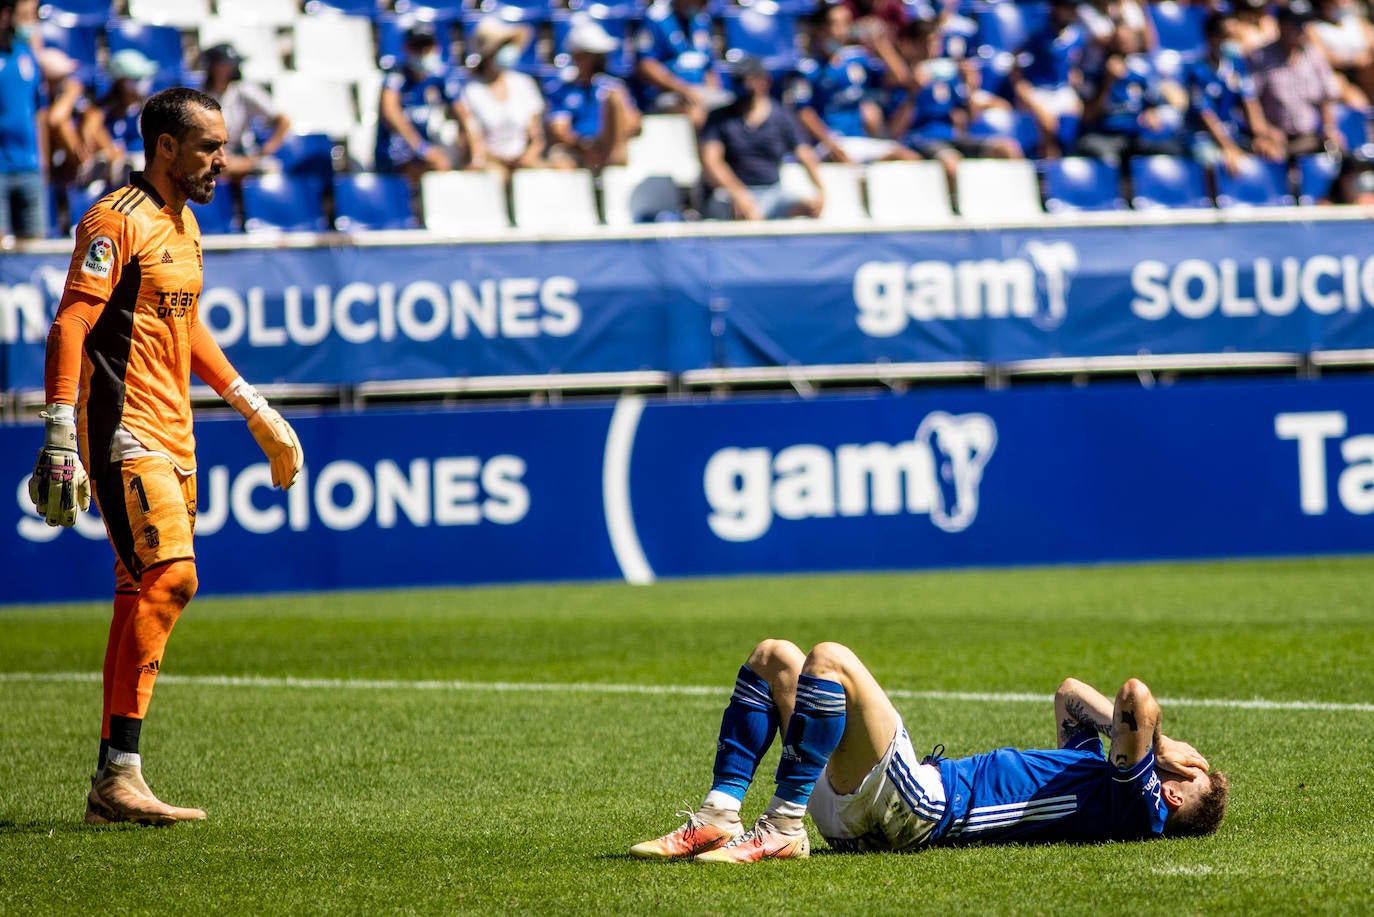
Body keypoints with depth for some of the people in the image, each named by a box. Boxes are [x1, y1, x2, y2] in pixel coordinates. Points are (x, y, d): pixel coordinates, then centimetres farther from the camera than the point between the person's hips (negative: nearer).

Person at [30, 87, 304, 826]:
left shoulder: (183, 223, 18)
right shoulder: (118, 221, -11)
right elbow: (71, 324, -18)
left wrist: (250, 405, 32)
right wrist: (59, 432, -27)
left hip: (171, 438, 9)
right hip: (124, 430, -9)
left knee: (143, 595, 7)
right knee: (168, 576, -19)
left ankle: (112, 785, 10)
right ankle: (118, 773, -20)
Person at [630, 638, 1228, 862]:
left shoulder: (1134, 804, -9)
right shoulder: (1098, 769, 20)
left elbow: (1136, 699, -23)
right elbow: (1070, 694, 37)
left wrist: (1149, 735, -2)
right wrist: (1129, 725, 22)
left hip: (916, 808, -10)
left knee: (830, 661, -25)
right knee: (773, 658, 10)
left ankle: (782, 829, -19)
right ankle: (719, 818, -2)